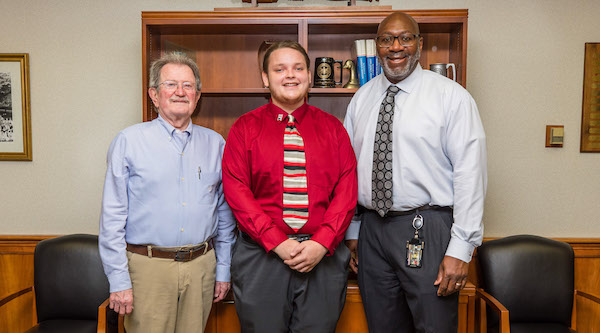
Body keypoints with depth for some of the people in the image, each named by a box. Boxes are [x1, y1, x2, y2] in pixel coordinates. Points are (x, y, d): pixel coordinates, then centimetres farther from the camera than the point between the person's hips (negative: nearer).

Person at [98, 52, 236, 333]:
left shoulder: (215, 143, 7)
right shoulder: (129, 141, -2)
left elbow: (225, 213, 10)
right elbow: (112, 217, -4)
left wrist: (223, 269, 9)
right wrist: (118, 280, -7)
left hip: (201, 267, 3)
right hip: (148, 267, -3)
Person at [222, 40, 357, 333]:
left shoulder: (332, 127, 8)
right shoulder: (245, 128, 4)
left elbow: (347, 189, 0)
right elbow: (236, 191, -4)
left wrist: (321, 243, -12)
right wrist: (277, 243, -13)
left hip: (323, 255, 1)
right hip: (261, 256, -1)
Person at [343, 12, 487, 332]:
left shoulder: (451, 96, -4)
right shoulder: (361, 99, 9)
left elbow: (470, 174, -10)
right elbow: (349, 168, 11)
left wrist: (460, 248, -15)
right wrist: (351, 231, 10)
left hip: (427, 232, -4)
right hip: (371, 230, 4)